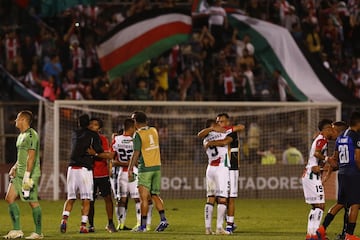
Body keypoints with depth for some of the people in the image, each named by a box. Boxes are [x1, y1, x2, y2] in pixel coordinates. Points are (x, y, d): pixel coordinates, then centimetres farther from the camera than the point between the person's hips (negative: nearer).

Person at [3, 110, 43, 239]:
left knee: (33, 202, -5)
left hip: (30, 174, -10)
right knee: (9, 198, 3)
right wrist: (14, 167, 12)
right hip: (19, 174, 10)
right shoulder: (21, 135, 18)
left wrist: (27, 176, -22)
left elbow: (31, 156, -19)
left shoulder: (31, 135, -13)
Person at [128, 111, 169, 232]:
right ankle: (163, 220, 1)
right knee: (155, 196, 14)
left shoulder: (138, 135, -11)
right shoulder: (154, 131, 6)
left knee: (144, 198, -3)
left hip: (145, 169, -6)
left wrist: (130, 169, -12)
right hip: (157, 167, 6)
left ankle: (143, 225, -1)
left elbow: (136, 154, -15)